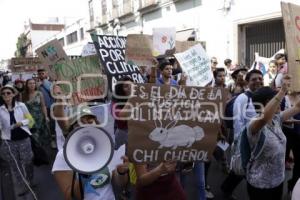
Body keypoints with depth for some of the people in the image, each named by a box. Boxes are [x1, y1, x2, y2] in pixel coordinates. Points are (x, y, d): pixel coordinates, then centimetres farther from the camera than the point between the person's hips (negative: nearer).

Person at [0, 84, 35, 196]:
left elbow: (30, 120, 4)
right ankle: (21, 187, 27)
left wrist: (21, 122, -14)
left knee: (27, 163, 11)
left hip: (24, 139, -1)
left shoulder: (21, 105, -3)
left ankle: (30, 183, 36)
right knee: (15, 166, 11)